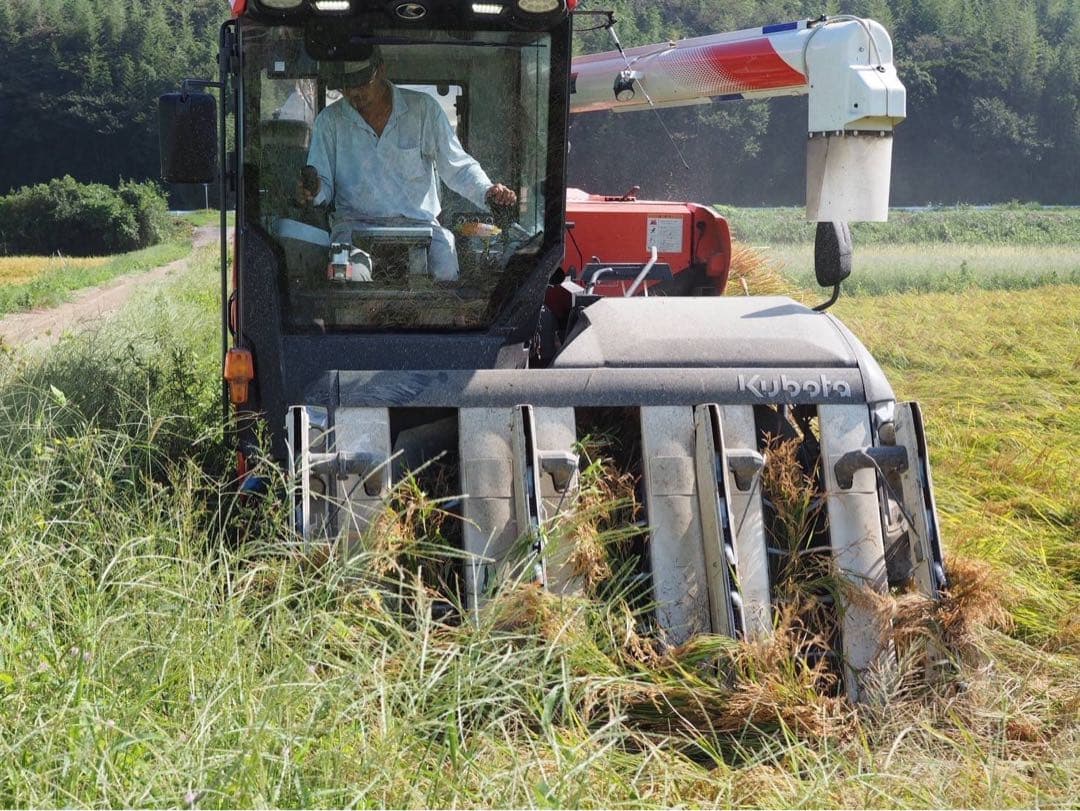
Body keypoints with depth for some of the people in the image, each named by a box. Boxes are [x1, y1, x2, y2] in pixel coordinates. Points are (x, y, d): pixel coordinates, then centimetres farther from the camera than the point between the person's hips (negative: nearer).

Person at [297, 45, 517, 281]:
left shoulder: (423, 108, 6)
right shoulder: (329, 120, 8)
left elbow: (458, 166, 8)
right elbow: (323, 182, 10)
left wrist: (487, 192, -11)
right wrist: (314, 192, -15)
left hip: (419, 221, 0)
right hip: (355, 222, 0)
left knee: (444, 270, -31)